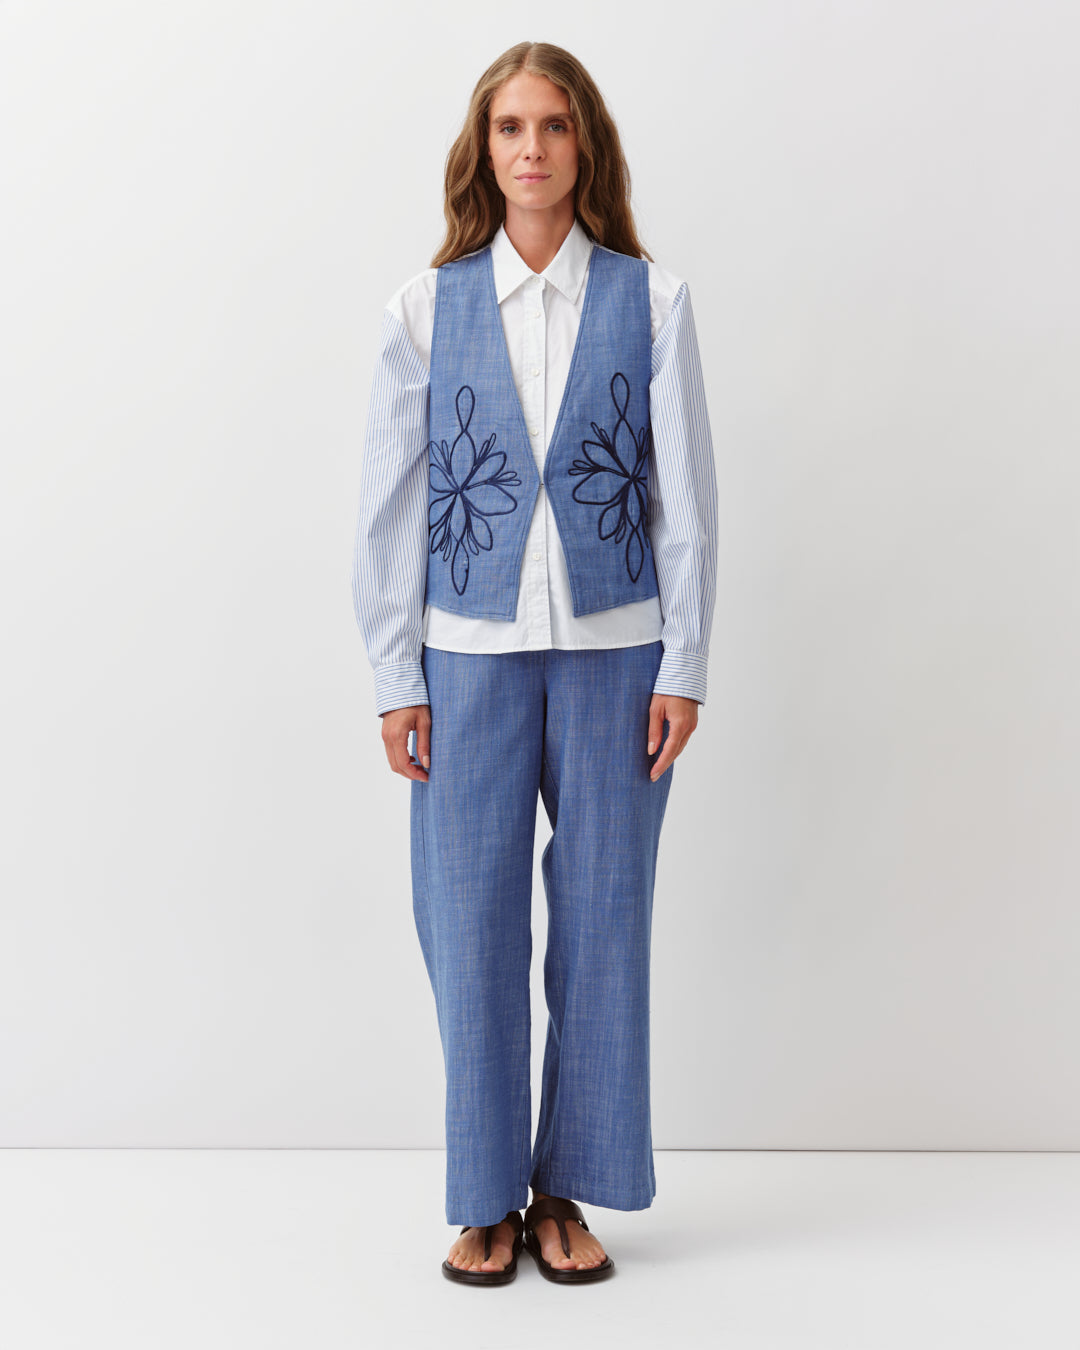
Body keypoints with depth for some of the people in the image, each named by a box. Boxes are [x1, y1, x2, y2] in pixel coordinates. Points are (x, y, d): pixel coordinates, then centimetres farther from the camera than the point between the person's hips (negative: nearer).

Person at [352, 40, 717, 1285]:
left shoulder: (650, 301, 2)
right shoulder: (428, 308, 3)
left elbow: (685, 492, 2)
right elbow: (390, 500, 3)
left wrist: (683, 667, -2)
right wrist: (396, 680, -1)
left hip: (613, 645, 0)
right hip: (473, 649, 0)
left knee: (603, 912, 6)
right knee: (472, 919, 4)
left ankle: (570, 1188, 22)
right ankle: (485, 1198, 20)